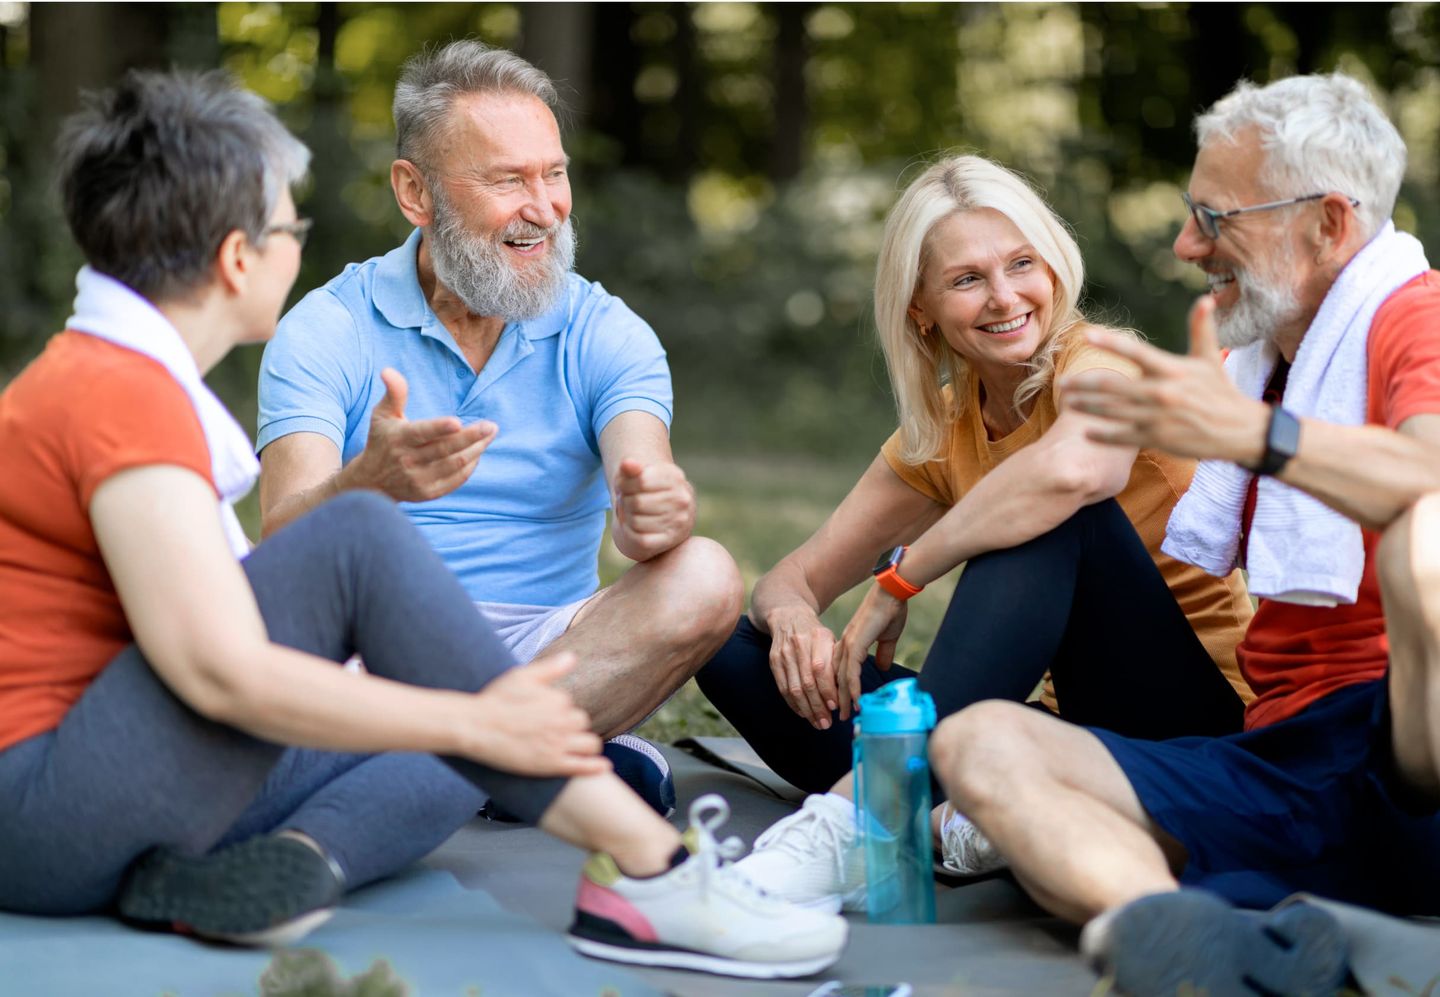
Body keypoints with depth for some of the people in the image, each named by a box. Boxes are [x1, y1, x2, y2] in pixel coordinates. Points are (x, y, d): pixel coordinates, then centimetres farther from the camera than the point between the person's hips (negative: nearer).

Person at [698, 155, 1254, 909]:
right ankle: (947, 822, -28)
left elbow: (1072, 471, -37)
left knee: (1049, 518, -31)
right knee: (739, 651, -3)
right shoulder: (939, 434, 8)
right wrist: (792, 621, -18)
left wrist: (896, 585, -25)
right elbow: (794, 578, 8)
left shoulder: (1099, 364, -11)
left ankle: (851, 822, -39)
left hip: (1195, 721, -6)